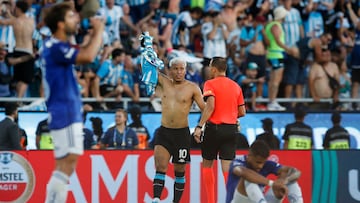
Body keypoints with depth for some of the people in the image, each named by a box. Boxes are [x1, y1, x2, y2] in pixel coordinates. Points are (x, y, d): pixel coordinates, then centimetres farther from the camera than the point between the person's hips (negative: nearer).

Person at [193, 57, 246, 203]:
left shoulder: (210, 84, -5)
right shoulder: (236, 86, 11)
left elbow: (210, 106, -18)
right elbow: (242, 112, 12)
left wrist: (199, 126, -19)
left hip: (214, 127, -4)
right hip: (231, 129, 4)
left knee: (207, 164, 12)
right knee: (227, 166, 1)